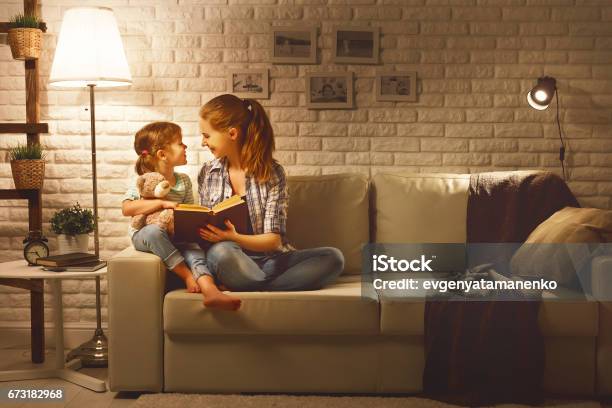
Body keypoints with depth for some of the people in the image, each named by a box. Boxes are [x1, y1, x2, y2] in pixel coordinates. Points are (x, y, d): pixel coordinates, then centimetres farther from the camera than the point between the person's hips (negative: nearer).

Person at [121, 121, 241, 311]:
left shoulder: (184, 180, 8)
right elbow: (127, 208, -22)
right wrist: (162, 203, -29)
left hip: (176, 236, 4)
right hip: (144, 235, -3)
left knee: (194, 249, -28)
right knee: (154, 231, -39)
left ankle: (210, 290, -52)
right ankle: (188, 276, -32)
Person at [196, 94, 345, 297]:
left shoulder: (272, 173, -1)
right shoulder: (207, 173, 8)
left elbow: (273, 239, -7)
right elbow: (204, 229, 12)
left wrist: (233, 238, -24)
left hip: (270, 260, 1)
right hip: (232, 264, -1)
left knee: (333, 257, -24)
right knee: (221, 251, -37)